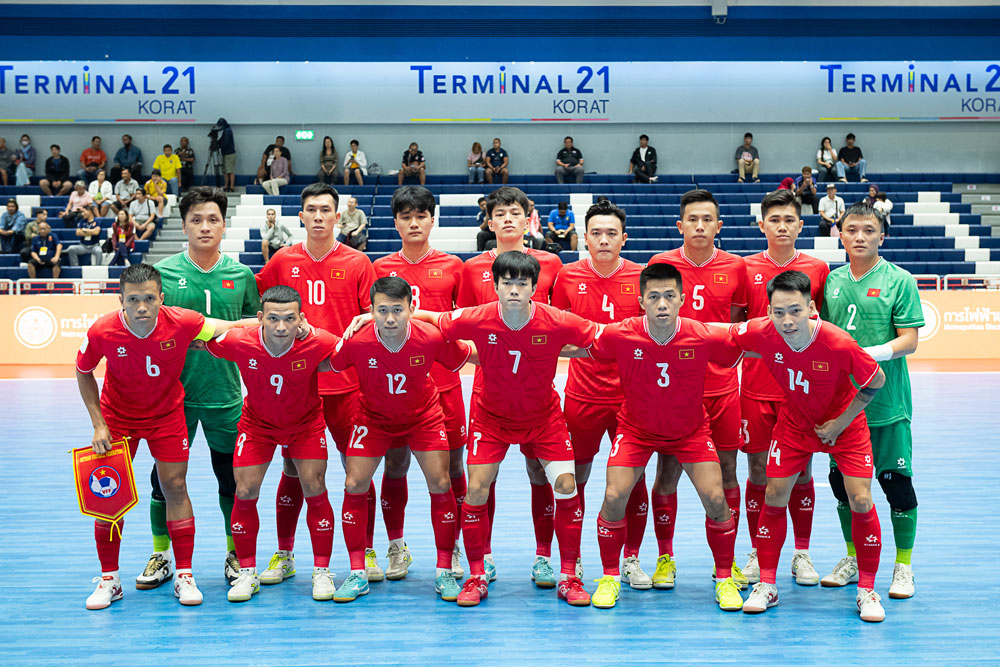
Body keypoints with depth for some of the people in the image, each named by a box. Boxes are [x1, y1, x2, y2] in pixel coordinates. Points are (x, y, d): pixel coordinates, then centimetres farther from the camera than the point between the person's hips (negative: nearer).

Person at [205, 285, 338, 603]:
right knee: (244, 492, -5)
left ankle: (321, 572, 9)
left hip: (306, 422, -1)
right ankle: (247, 573, 12)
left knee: (315, 490, -7)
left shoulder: (317, 343, -31)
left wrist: (319, 366, -20)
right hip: (256, 423, 1)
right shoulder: (238, 343, -27)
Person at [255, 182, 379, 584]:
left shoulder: (357, 263, 1)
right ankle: (284, 556, 21)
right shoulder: (282, 261, 5)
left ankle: (366, 554, 17)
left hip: (346, 382, -1)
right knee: (294, 471, 9)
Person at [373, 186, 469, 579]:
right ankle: (396, 548, 21)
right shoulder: (381, 267, 7)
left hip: (443, 380, 0)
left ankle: (452, 549, 18)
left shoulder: (452, 266, 6)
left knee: (451, 465, 3)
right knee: (394, 465, 5)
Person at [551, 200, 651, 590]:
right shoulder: (568, 277, -1)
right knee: (574, 478, 7)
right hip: (583, 394, 0)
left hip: (631, 394, 0)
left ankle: (631, 559, 20)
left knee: (633, 478, 5)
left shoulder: (642, 278, -2)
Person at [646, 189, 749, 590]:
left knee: (726, 472, 5)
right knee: (667, 471, 2)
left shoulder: (736, 267, 4)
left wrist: (724, 356, 3)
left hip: (722, 386, 1)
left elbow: (739, 323, 15)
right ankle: (665, 558, 17)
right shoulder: (660, 264, 0)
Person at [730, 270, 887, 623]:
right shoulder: (761, 333, -26)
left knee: (861, 502, -9)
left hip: (844, 424, -2)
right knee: (774, 496, -2)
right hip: (794, 423, 3)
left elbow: (876, 380, -17)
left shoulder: (839, 344, -34)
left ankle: (866, 591, 9)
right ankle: (766, 586, 13)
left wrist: (841, 422, -13)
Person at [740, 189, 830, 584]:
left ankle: (802, 554, 20)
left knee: (801, 472, 6)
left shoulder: (818, 269, 4)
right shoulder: (745, 269, 2)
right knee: (758, 472, 5)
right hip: (756, 386, 0)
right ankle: (756, 555, 18)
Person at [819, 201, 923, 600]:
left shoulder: (899, 280, -4)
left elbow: (909, 340, -9)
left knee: (896, 479, 0)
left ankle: (903, 566, 15)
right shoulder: (832, 281, 9)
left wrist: (870, 354, -23)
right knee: (841, 478, 9)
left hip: (886, 400, -4)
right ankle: (853, 559, 26)